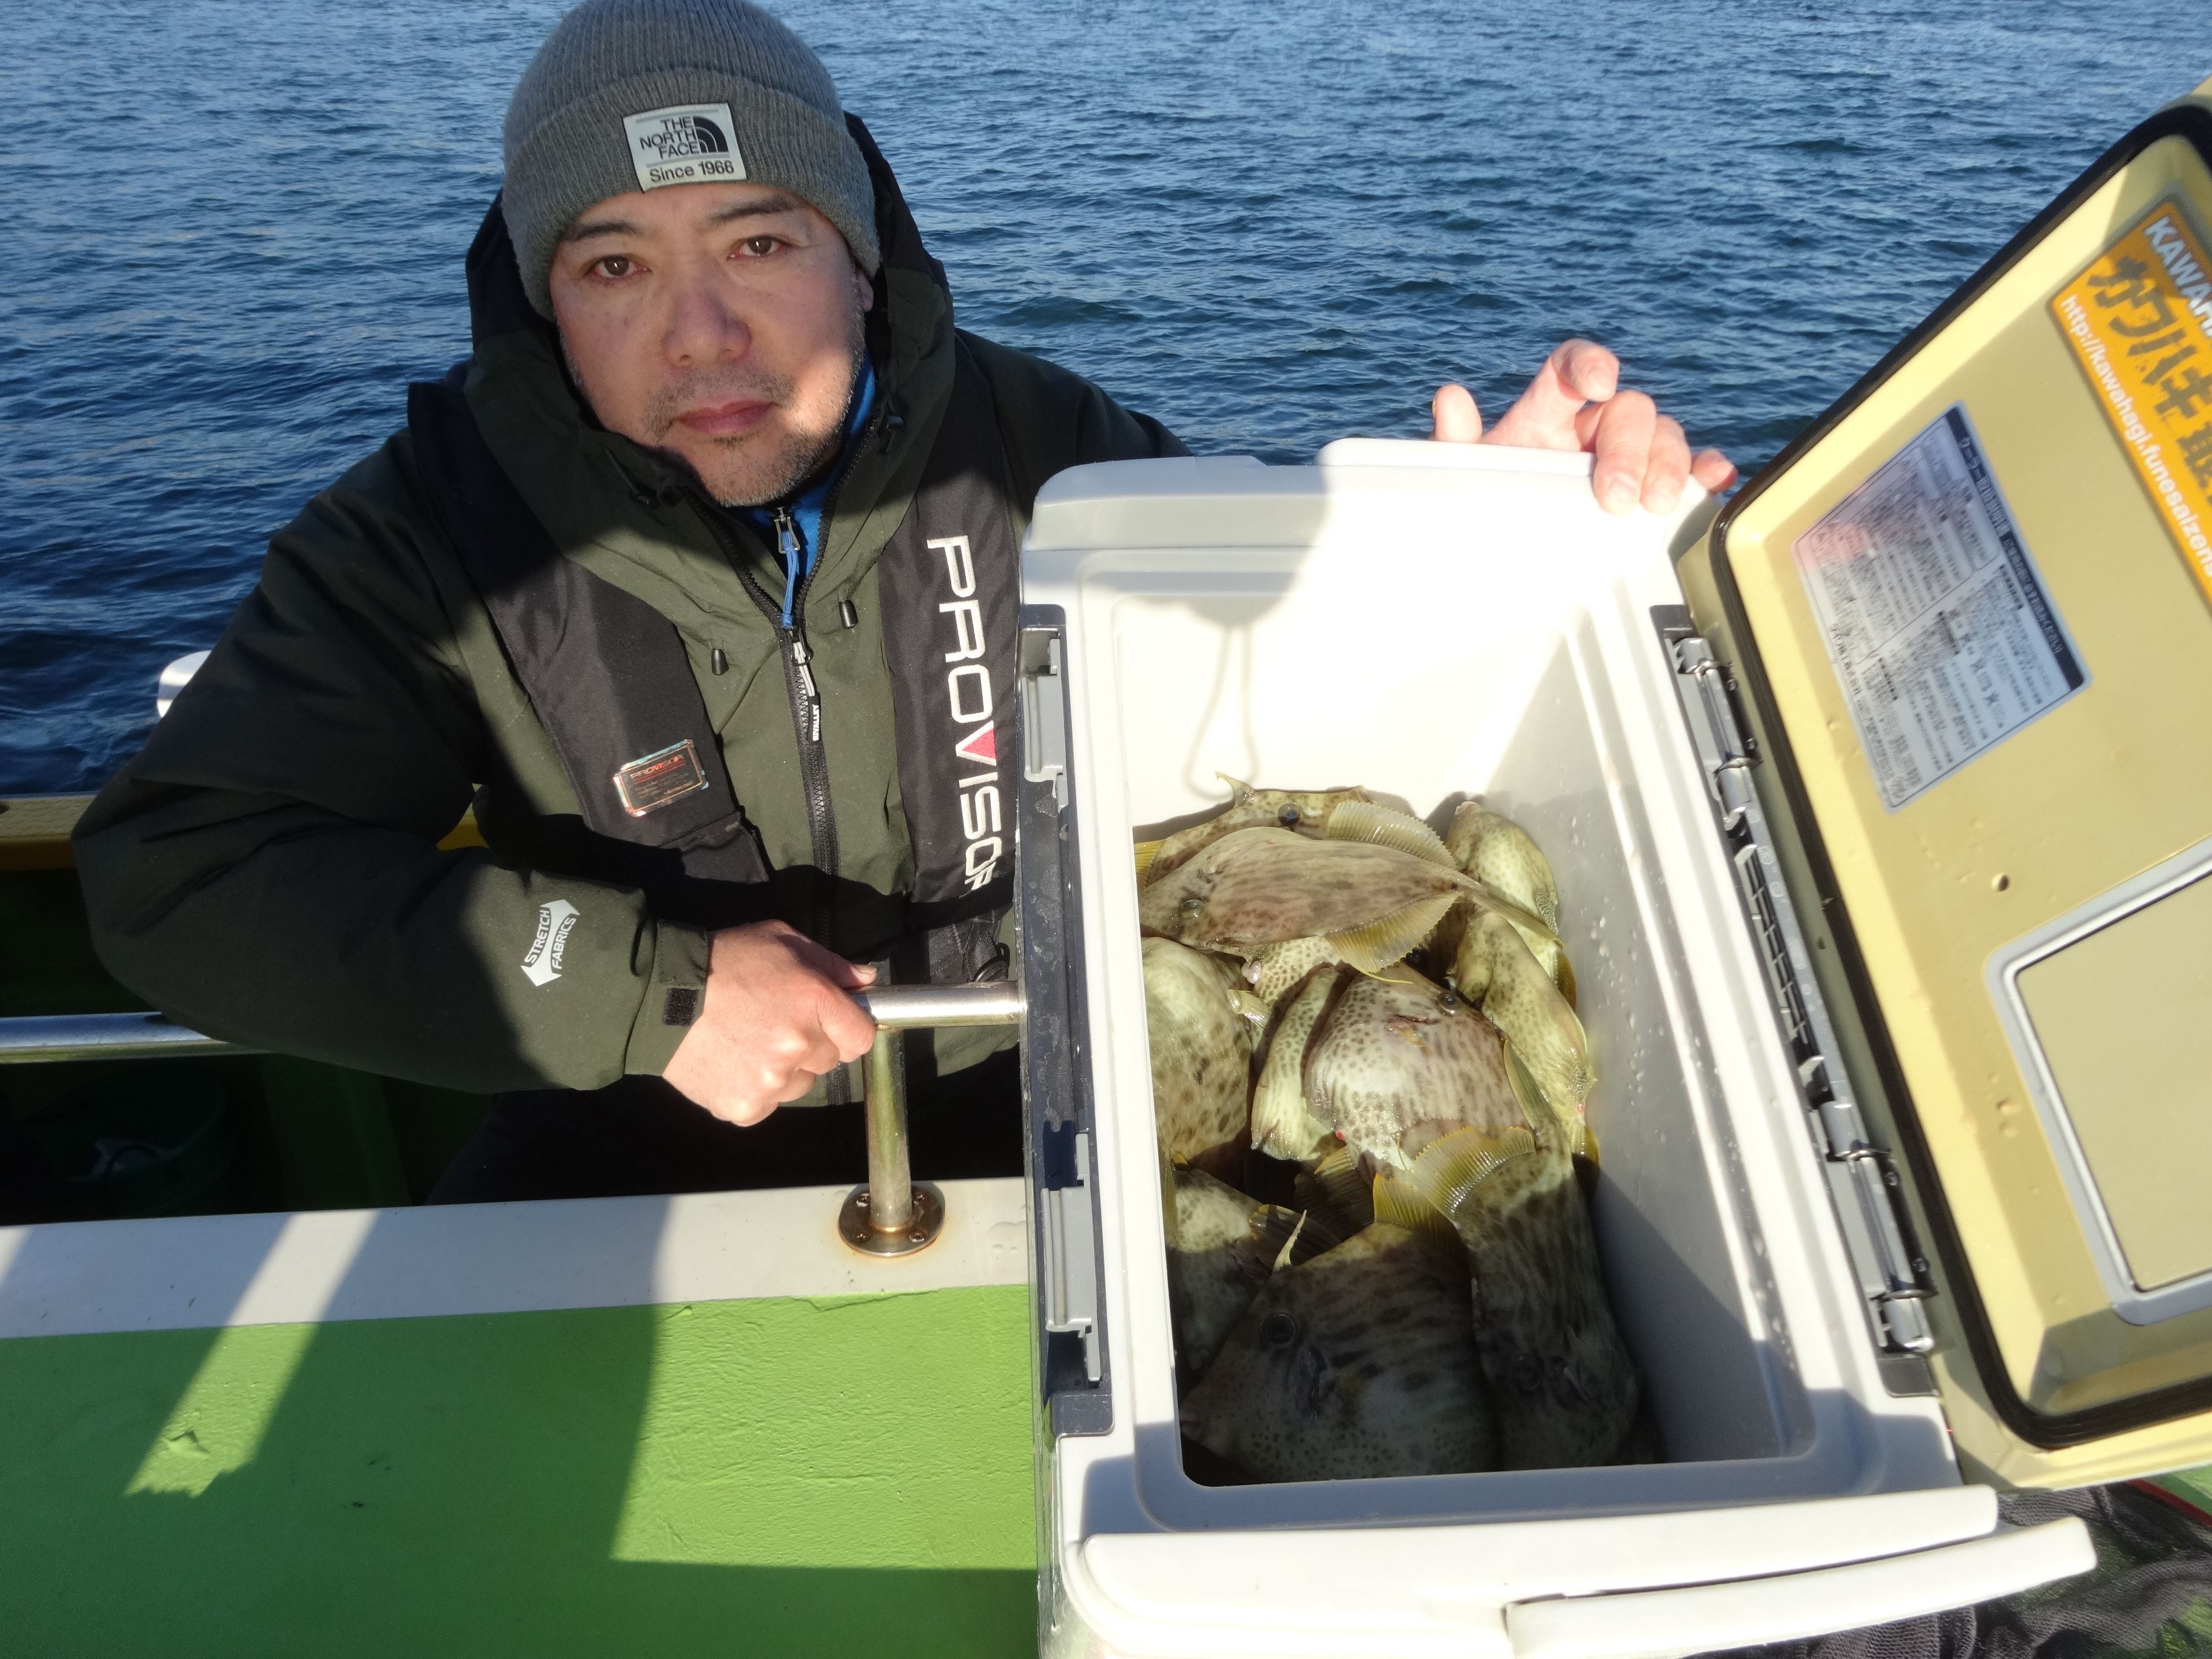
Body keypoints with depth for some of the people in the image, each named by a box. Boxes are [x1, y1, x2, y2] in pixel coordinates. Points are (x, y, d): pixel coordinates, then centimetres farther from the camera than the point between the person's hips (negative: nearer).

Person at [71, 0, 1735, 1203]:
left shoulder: (1026, 443, -10)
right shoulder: (439, 531, -13)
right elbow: (178, 873, -17)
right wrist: (644, 987, -26)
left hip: (1044, 1094, 1)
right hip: (655, 1132, 0)